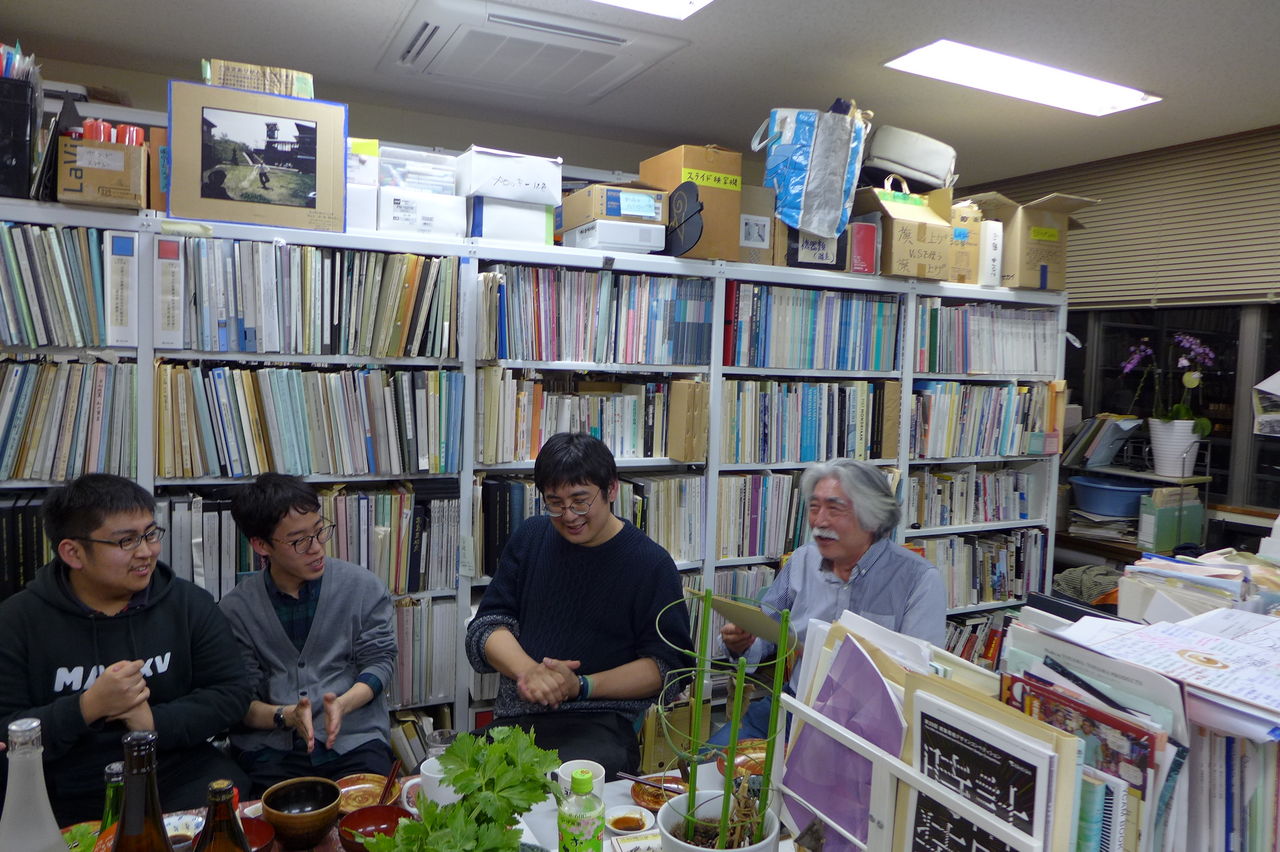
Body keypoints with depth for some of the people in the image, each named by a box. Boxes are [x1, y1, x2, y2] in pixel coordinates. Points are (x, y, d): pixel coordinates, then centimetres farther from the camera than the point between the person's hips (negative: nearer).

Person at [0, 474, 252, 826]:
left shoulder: (190, 603, 2)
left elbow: (232, 692, 0)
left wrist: (156, 722, -14)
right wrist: (87, 707, -19)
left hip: (183, 781, 1)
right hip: (70, 804, 0)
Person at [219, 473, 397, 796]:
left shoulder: (364, 588, 2)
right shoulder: (235, 609, 1)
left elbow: (379, 660, 3)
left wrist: (342, 703, -16)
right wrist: (286, 716, -18)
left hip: (354, 739, 0)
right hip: (269, 749, 0)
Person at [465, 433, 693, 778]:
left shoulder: (652, 564, -1)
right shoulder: (530, 537, 12)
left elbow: (668, 666, -2)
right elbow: (487, 626, 10)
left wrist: (581, 686, -14)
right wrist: (528, 670, -11)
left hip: (600, 723, -4)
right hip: (513, 719, 5)